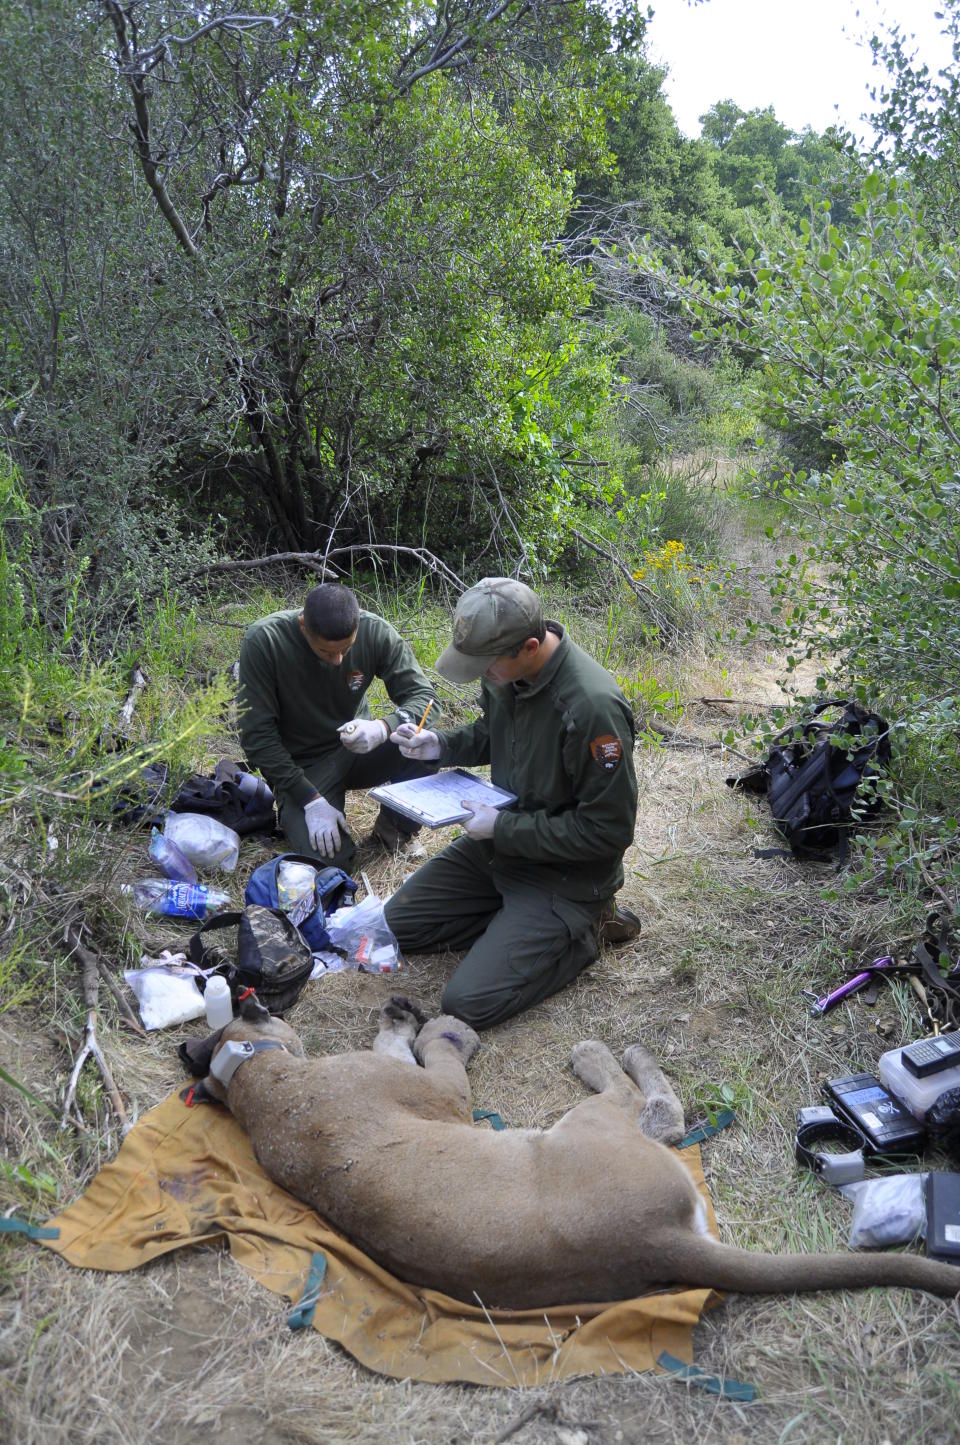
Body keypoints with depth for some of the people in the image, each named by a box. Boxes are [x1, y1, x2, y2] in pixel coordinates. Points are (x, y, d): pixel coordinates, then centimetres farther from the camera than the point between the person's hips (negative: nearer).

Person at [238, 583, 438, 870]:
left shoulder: (375, 631, -16)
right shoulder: (262, 641, -23)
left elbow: (423, 696, -13)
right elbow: (257, 736, -18)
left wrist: (383, 728, -35)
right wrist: (310, 799, -24)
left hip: (358, 747, 2)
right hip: (303, 765, -2)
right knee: (326, 858, -24)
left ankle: (394, 826, 1)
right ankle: (292, 813, 11)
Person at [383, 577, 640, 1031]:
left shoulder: (593, 706, -32)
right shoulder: (505, 668, -7)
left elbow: (608, 831, -25)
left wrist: (502, 828, -22)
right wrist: (441, 746, -5)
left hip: (565, 871, -8)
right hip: (502, 839, 8)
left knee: (469, 1002, -15)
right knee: (396, 924, 9)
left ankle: (584, 929, 4)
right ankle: (519, 921, 13)